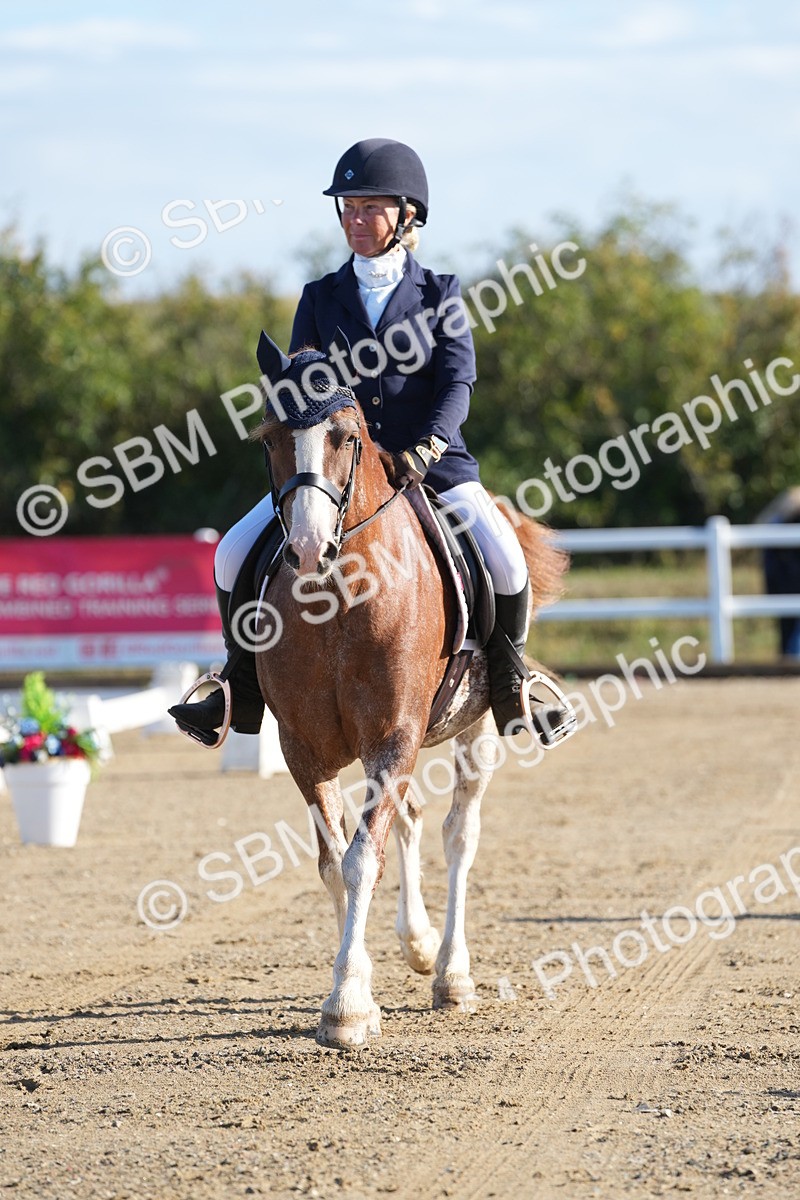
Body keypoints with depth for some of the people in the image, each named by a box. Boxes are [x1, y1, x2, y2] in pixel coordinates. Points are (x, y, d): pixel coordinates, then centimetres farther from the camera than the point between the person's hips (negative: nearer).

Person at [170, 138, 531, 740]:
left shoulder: (439, 295, 5)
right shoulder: (321, 297, 11)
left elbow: (457, 382, -5)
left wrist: (426, 448, -22)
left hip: (432, 462, -2)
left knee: (505, 562, -24)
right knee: (235, 555, -16)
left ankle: (508, 685, 2)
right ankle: (245, 690, 1)